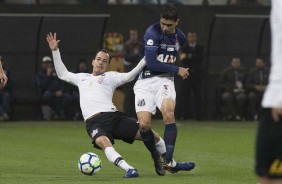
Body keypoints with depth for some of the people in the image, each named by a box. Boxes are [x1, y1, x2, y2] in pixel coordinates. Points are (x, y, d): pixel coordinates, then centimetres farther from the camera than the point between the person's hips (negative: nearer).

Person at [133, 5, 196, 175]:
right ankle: (156, 159, 10)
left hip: (164, 80, 3)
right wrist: (177, 70, -13)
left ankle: (169, 162, -24)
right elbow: (151, 62, -20)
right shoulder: (153, 32, -13)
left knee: (168, 113, -26)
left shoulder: (180, 37, 6)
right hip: (146, 81, -3)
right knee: (144, 124, -15)